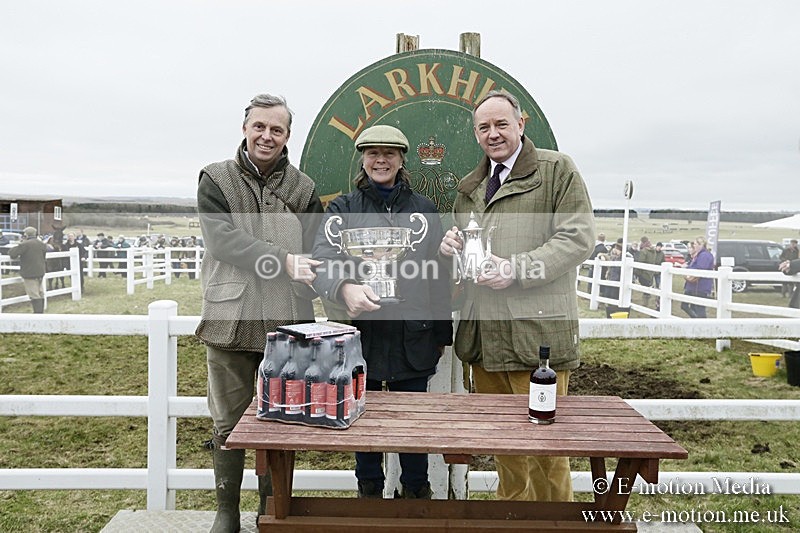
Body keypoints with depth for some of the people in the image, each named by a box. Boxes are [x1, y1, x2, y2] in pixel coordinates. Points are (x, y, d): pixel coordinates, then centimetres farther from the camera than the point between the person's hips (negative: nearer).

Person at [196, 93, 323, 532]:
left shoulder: (303, 188, 9)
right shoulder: (215, 179, 4)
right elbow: (222, 238, -10)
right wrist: (281, 262, -19)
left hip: (286, 323, 2)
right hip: (230, 319, -1)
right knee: (228, 422, 9)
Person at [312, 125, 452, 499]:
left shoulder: (424, 209, 8)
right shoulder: (343, 209, 4)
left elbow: (440, 274, 9)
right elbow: (323, 258, -14)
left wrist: (443, 333, 7)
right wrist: (345, 287, -36)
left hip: (413, 338, 1)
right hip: (360, 334, 0)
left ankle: (416, 493, 31)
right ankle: (369, 491, 34)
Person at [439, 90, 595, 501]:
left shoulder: (557, 169, 1)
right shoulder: (469, 186, 20)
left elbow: (578, 239, -8)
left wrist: (517, 270, -19)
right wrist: (452, 245, 5)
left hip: (537, 332, -6)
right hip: (483, 333, 6)